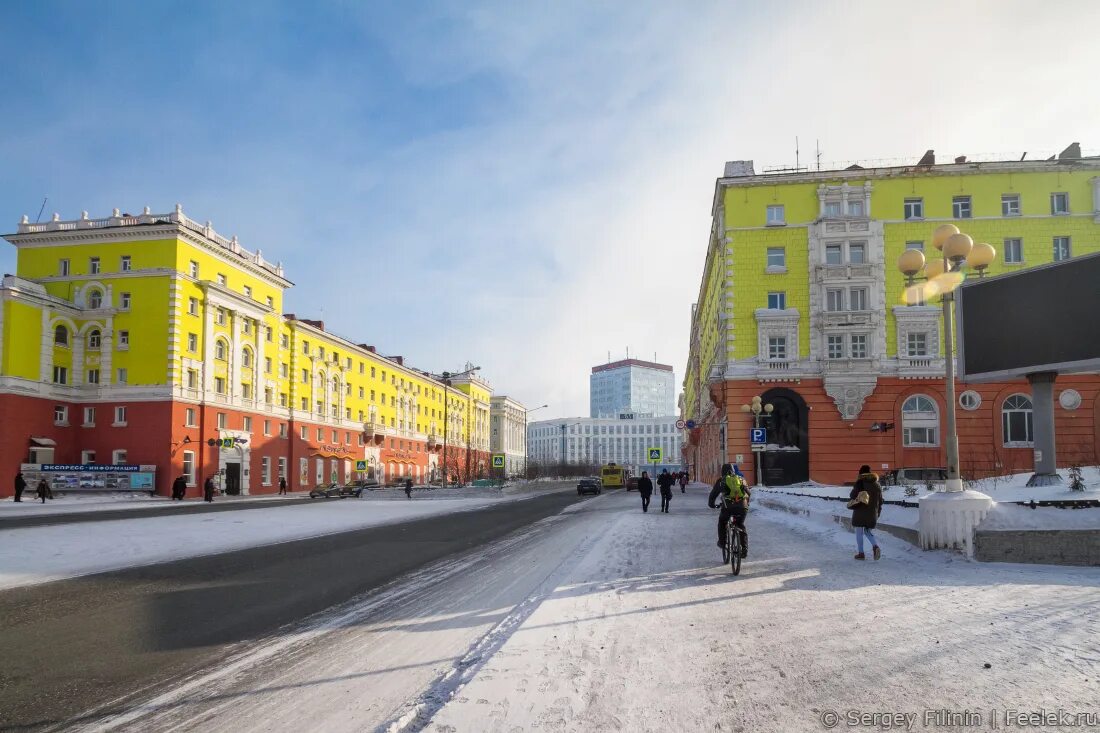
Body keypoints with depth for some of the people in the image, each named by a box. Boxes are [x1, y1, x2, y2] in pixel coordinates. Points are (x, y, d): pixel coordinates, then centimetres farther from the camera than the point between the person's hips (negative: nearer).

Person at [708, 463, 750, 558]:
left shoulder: (721, 480, 14)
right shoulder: (741, 479, 21)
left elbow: (713, 493, 19)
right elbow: (748, 492, 28)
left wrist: (711, 504, 37)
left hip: (728, 506, -2)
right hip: (743, 506, 3)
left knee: (722, 522, 27)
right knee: (741, 526, 22)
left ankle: (722, 542, 27)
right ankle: (744, 550, 14)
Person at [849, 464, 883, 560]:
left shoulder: (860, 482, -10)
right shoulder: (877, 485, 7)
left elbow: (852, 495, -14)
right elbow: (880, 501, 12)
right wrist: (878, 513, 18)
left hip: (860, 512, -5)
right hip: (872, 513, 5)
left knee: (859, 533, 5)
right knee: (867, 531, 19)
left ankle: (860, 553, 6)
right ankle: (876, 546, -4)